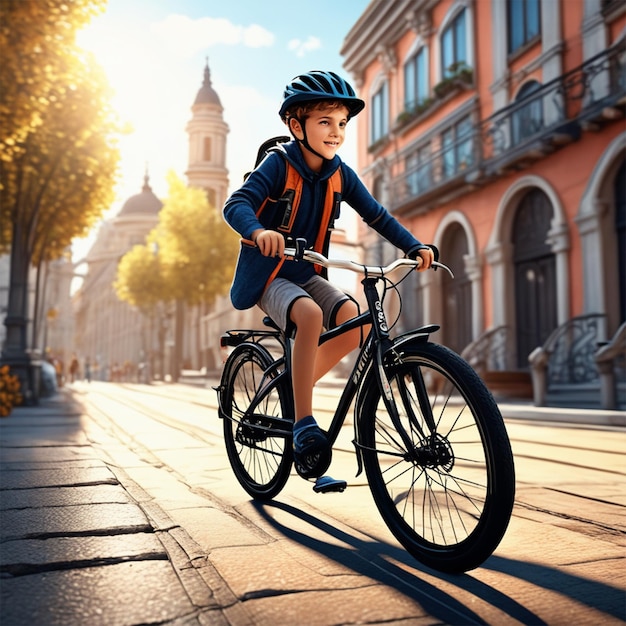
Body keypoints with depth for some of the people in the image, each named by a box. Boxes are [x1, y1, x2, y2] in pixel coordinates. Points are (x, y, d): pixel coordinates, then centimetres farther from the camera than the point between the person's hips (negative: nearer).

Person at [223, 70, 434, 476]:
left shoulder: (340, 174, 0)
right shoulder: (279, 164, -15)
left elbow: (376, 215, 2)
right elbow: (236, 204, -27)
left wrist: (415, 247, -11)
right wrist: (259, 232, -48)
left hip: (306, 275, 6)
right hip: (267, 275, -6)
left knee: (356, 321, -17)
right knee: (310, 314, -34)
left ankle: (290, 388, 3)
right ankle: (303, 421, -24)